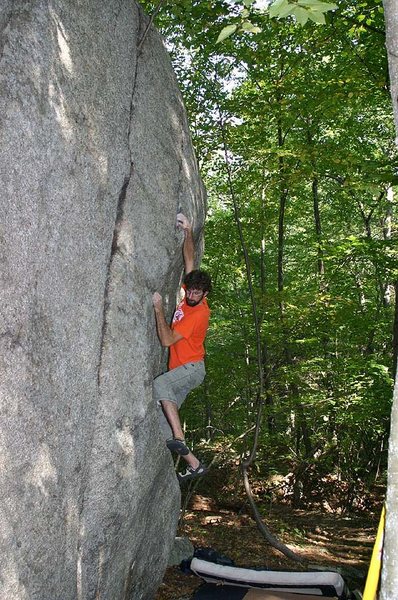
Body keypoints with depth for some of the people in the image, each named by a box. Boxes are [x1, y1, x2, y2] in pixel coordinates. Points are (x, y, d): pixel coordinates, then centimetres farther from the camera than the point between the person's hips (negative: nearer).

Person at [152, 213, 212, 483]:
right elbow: (190, 261, 8)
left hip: (191, 368, -9)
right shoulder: (190, 298, 3)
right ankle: (194, 464, 8)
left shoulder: (198, 314, -18)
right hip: (181, 369, 9)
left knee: (160, 384, -34)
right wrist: (188, 231, 1)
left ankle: (179, 440, -34)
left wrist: (159, 309, -22)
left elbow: (167, 339, -22)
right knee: (165, 410, 1)